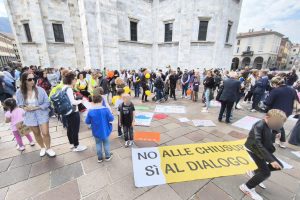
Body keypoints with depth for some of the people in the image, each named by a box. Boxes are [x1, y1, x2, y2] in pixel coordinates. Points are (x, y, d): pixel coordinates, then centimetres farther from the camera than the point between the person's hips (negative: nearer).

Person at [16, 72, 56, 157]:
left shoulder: (40, 90, -15)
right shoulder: (19, 92, -8)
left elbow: (47, 103, -10)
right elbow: (19, 104, 7)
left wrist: (36, 107, -20)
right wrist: (24, 107, -14)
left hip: (42, 114, -2)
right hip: (30, 116, 3)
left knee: (45, 133, -2)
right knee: (36, 134, 18)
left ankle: (48, 148, 23)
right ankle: (42, 148, 41)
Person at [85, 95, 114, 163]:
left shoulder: (90, 111, -15)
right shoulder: (105, 109, -20)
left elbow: (87, 122, -6)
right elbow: (111, 119, -15)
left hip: (96, 132, 2)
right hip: (105, 131, -1)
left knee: (98, 144, 19)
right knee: (106, 143, 17)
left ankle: (100, 158, 33)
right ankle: (108, 156, 32)